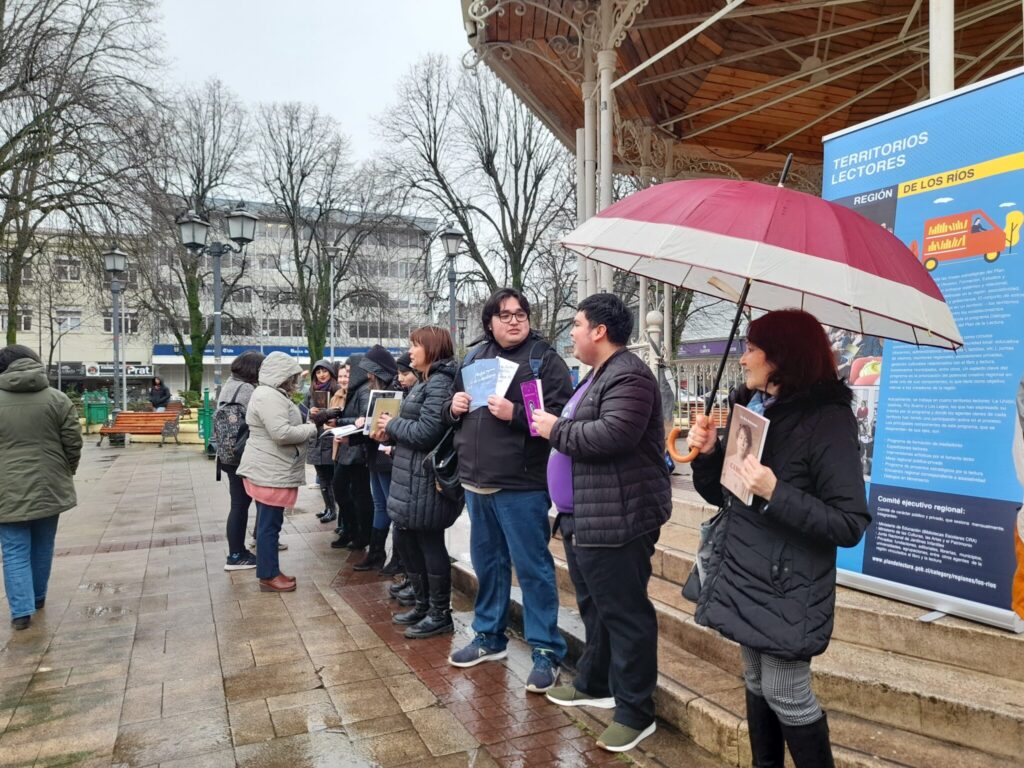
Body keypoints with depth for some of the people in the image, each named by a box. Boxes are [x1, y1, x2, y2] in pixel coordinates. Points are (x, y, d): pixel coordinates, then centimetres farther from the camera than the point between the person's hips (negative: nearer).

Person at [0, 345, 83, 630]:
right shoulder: (57, 399, -4)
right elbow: (73, 443, -3)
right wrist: (67, 472, 13)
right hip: (49, 487, 2)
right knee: (42, 546, 17)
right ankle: (38, 598, 32)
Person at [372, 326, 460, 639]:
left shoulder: (440, 384, -16)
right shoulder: (428, 382, 17)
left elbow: (425, 432, -23)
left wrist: (393, 423, -8)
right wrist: (391, 434, 6)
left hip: (427, 481, -11)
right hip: (413, 478, 11)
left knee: (430, 544, 0)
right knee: (407, 540, 17)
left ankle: (440, 615, 13)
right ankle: (423, 605, 30)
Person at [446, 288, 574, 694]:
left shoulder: (545, 359, -6)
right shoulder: (475, 357, 13)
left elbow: (561, 415, -16)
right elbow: (455, 413, 23)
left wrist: (514, 414, -24)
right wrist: (454, 407, 1)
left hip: (521, 485, -7)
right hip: (476, 482, 7)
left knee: (533, 567, 1)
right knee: (487, 563, 19)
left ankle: (546, 651, 14)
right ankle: (489, 636, 35)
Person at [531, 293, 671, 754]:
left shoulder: (628, 376, -17)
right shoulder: (598, 375, 18)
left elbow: (611, 436, -28)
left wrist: (556, 430, -16)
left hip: (616, 521, -11)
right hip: (584, 517, 11)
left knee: (625, 614, -1)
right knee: (595, 608, 22)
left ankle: (635, 713, 10)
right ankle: (595, 684, 37)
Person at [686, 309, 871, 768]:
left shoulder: (827, 420, -15)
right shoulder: (751, 407, 6)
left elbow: (850, 524, -19)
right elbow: (721, 493, 12)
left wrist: (776, 494, -28)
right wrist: (707, 453, -6)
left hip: (787, 585, -7)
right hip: (742, 574, 7)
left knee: (785, 694, 3)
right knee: (755, 683, 19)